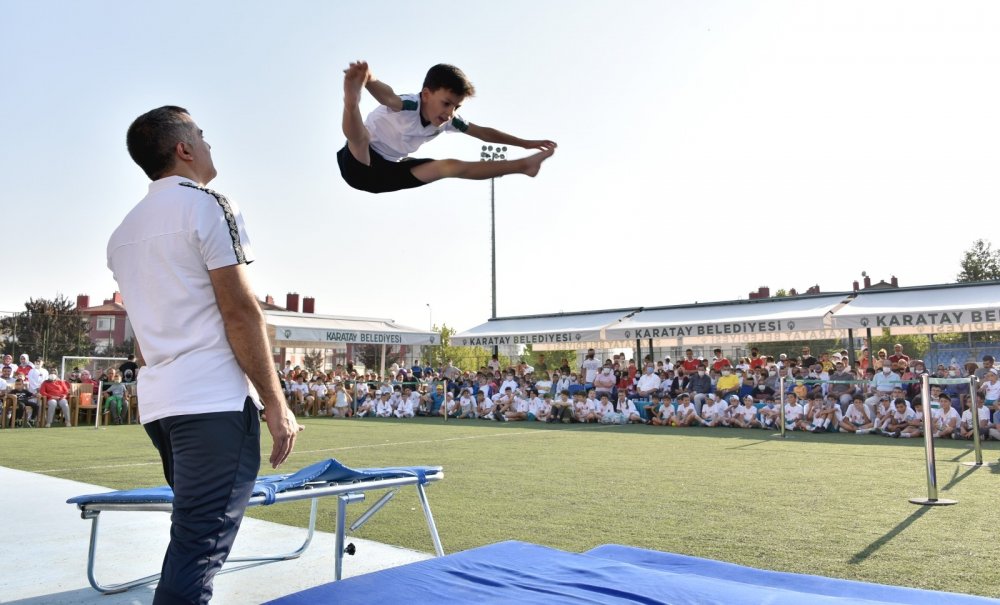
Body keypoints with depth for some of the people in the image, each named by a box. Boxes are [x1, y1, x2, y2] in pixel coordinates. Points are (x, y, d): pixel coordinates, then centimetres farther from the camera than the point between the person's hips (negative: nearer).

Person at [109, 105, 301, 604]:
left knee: (191, 534, 20)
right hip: (214, 401, -9)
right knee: (199, 547, -7)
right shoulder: (206, 204, -6)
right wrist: (276, 404, -12)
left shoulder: (123, 232, 19)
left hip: (157, 404, 9)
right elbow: (240, 311, -13)